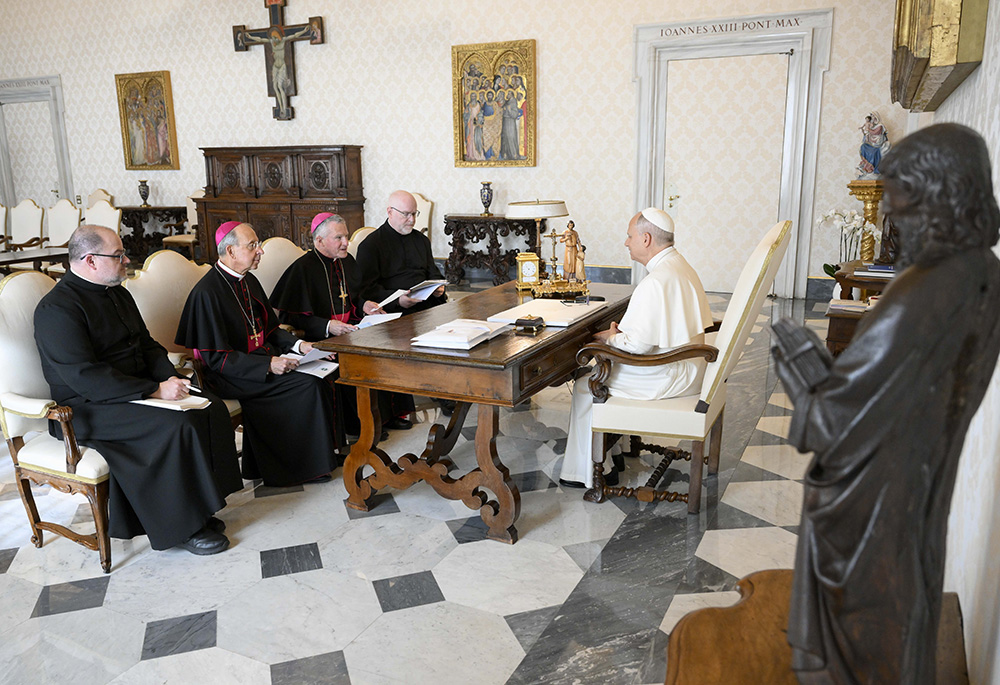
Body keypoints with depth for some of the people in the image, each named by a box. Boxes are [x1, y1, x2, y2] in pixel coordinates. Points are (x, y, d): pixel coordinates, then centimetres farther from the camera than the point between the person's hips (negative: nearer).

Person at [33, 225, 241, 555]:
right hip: (87, 408, -8)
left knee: (211, 409, -11)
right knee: (177, 426, -29)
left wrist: (172, 378, -4)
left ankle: (200, 508, -2)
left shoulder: (117, 294, 12)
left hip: (137, 390, 9)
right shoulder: (56, 309, -16)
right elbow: (84, 377, -25)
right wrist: (155, 390, -27)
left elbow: (147, 345, 17)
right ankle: (181, 527, -14)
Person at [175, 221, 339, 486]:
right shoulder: (207, 292, -16)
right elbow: (216, 357, -19)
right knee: (308, 385, -23)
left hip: (265, 359, 8)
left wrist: (298, 344, -1)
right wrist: (268, 364, -26)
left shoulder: (249, 281, 11)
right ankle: (307, 465, -9)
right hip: (232, 376, -8)